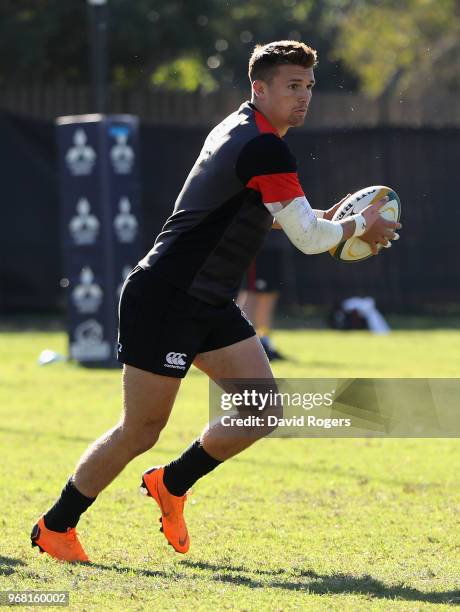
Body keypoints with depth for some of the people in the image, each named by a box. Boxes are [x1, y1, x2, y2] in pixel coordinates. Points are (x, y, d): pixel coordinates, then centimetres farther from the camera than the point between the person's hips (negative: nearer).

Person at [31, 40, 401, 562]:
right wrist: (360, 226, 2)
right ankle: (54, 527, 10)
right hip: (164, 300, -10)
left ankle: (171, 483, 20)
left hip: (210, 305, 10)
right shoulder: (266, 150, -20)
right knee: (141, 431, -4)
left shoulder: (241, 128, 11)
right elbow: (309, 239, -17)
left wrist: (322, 218, 15)